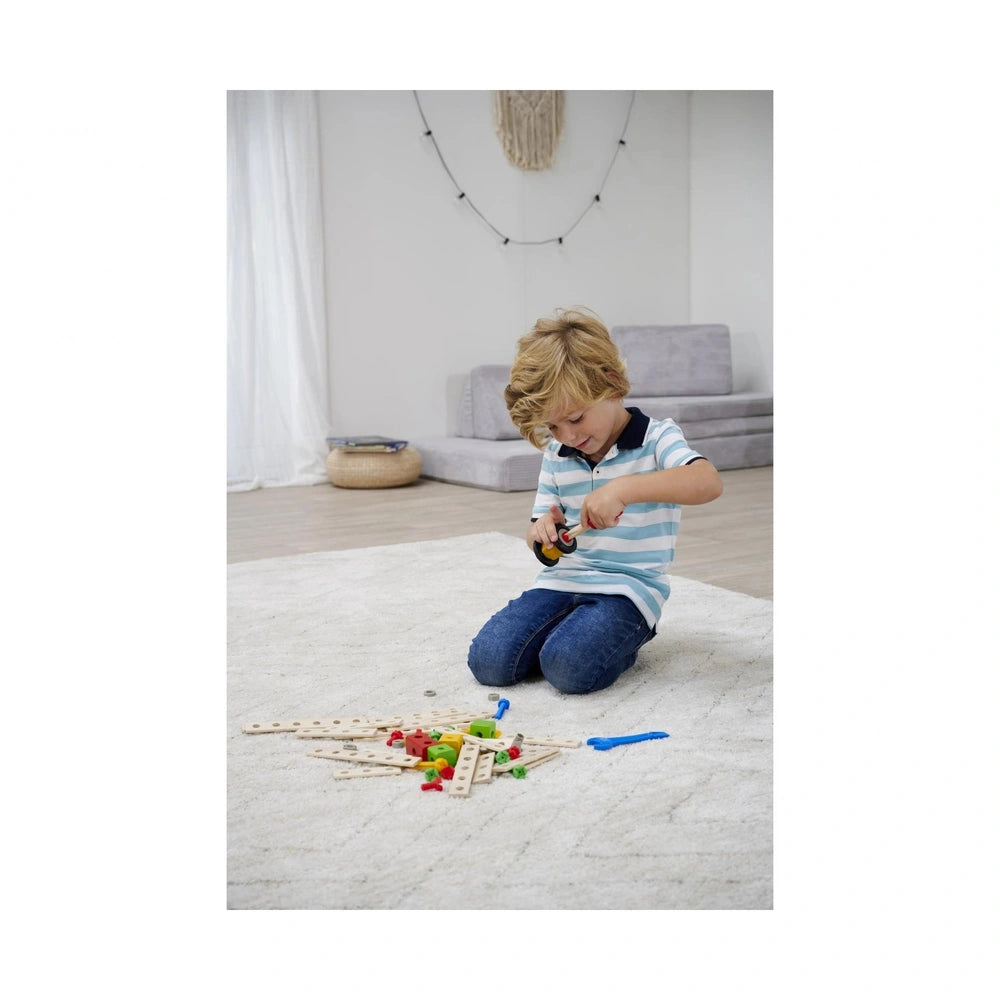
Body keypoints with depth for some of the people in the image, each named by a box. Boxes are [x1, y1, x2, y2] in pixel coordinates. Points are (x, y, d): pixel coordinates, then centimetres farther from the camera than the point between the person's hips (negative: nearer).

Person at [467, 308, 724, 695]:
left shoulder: (656, 439, -6)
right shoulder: (555, 454, 10)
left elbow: (709, 482, -27)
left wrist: (624, 488, -38)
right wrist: (543, 531, -9)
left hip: (627, 587, -5)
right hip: (563, 580, 5)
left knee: (569, 666, -31)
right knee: (489, 660, -16)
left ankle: (624, 637, 2)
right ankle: (579, 628, 8)